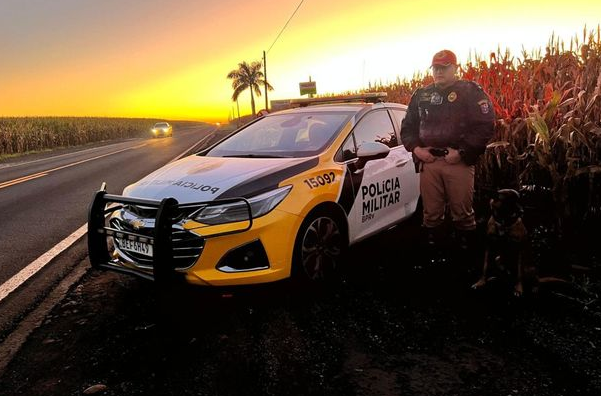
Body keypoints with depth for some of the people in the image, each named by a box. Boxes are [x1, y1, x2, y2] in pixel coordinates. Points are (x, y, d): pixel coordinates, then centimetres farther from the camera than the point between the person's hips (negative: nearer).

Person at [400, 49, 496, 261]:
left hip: (459, 162, -4)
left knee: (462, 213, 0)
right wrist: (415, 148, 4)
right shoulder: (421, 95, 17)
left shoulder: (471, 91, 3)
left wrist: (462, 151, -13)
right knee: (431, 213, 7)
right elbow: (407, 126, 21)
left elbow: (485, 126, -6)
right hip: (428, 161, 4)